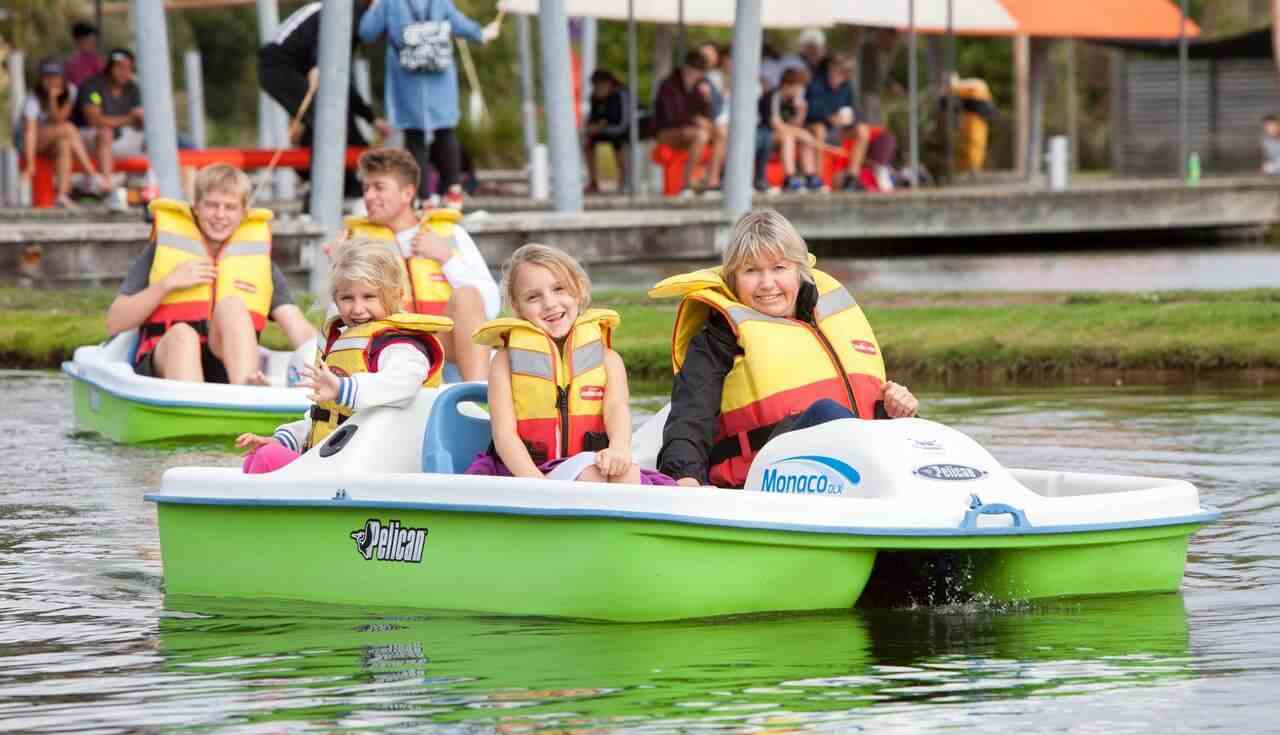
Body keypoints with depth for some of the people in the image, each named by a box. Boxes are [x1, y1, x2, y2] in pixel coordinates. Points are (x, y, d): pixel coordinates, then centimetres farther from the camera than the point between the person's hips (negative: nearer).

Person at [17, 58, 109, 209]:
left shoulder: (69, 91, -7)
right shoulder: (33, 100, -22)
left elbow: (58, 119, -12)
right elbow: (30, 131, -31)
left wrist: (53, 99, -27)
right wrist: (30, 165, -39)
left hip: (52, 143, 5)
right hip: (23, 140, -5)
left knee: (64, 142, -34)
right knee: (68, 129, -31)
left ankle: (63, 195, -39)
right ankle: (93, 175, -33)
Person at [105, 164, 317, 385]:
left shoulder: (257, 259, 16)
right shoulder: (161, 250, 13)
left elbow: (301, 333, 5)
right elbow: (115, 323, 5)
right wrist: (168, 283, -5)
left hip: (225, 367, 1)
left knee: (232, 305, -25)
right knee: (182, 334, -33)